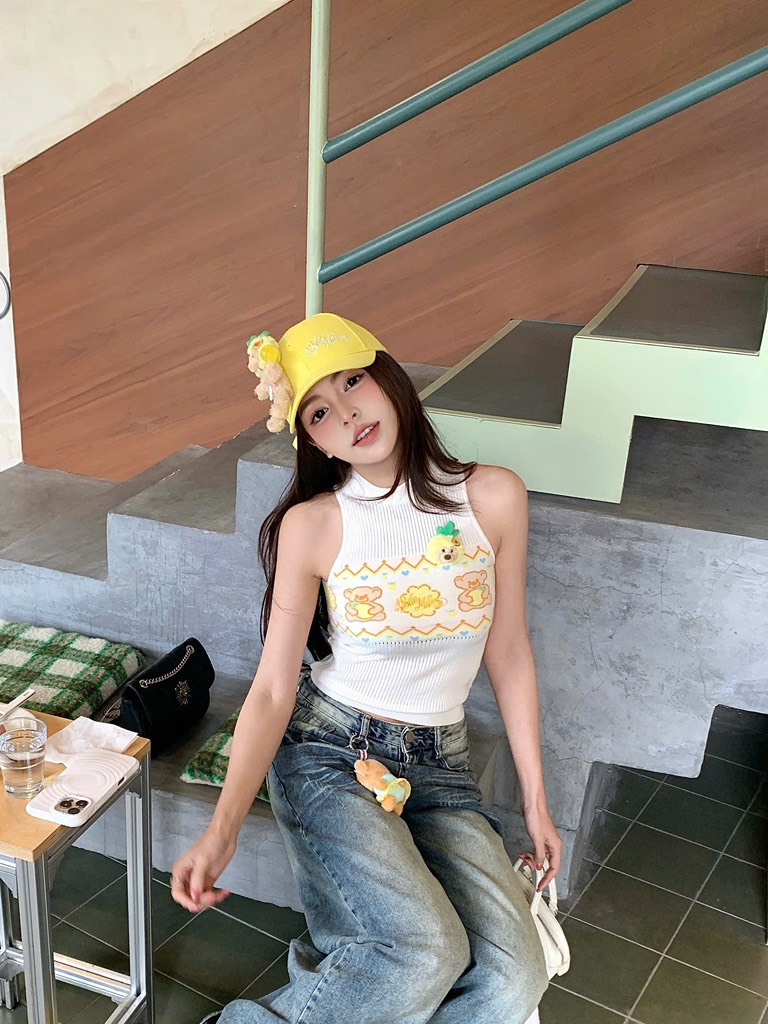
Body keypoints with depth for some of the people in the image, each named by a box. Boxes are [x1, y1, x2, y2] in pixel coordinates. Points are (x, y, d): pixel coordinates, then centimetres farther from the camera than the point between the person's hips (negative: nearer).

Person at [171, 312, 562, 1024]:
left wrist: (535, 798, 9)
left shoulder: (494, 498, -4)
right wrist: (223, 830, -22)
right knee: (426, 954, -27)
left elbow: (509, 654, 5)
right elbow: (273, 689, -9)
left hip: (438, 765, 3)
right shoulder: (311, 526, -9)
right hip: (328, 753, -3)